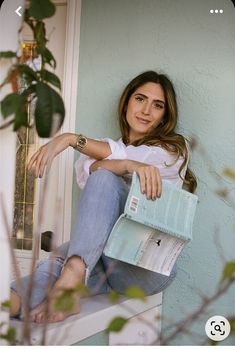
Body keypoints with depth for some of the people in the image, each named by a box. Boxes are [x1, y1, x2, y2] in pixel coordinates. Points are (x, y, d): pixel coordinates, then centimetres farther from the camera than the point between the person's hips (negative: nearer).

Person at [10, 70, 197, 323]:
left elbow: (112, 163, -6)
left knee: (105, 178, -29)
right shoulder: (108, 149, 24)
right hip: (107, 258, 3)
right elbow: (88, 169, -4)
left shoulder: (174, 148, 14)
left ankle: (74, 272, -48)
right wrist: (128, 165, -24)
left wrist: (72, 139, -15)